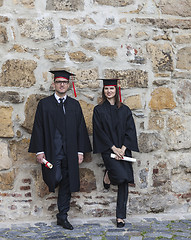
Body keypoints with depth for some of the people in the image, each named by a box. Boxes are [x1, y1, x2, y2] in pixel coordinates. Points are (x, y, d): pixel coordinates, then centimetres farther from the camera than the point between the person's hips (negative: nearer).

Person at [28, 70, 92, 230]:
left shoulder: (74, 105, 10)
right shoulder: (44, 104, 4)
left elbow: (80, 128, 9)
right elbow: (38, 128, 0)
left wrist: (80, 151, 2)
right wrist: (39, 151, -8)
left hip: (69, 152, 3)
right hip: (52, 151, -3)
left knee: (67, 184, 7)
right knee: (56, 179, -18)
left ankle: (63, 217, 18)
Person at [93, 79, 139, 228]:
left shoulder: (124, 110, 11)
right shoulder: (99, 110, 4)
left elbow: (130, 130, 4)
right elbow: (99, 131, -3)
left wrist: (123, 149, -10)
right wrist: (114, 148, -12)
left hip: (123, 150, 3)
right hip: (108, 149, -3)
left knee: (124, 183, 0)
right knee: (121, 176, -23)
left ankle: (121, 216, 10)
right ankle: (108, 175, 12)